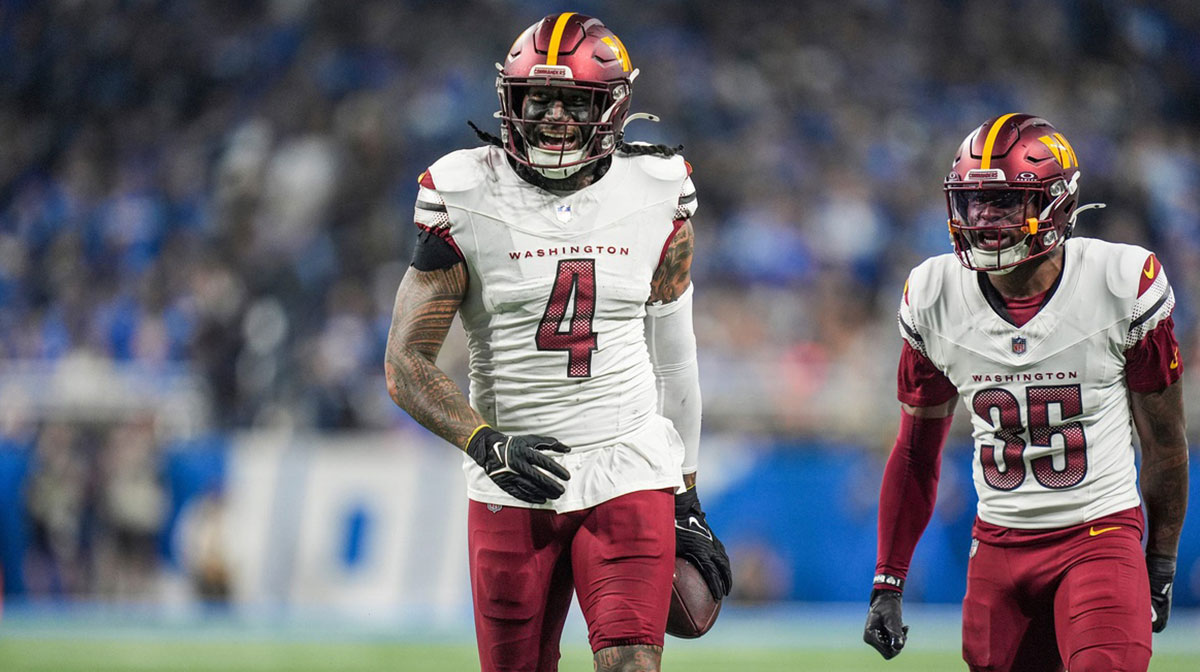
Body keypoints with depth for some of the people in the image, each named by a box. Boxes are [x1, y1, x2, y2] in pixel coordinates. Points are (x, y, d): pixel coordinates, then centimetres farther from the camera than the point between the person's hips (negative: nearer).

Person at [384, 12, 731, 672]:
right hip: (513, 487, 0)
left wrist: (687, 502, 14)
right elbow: (406, 364, -5)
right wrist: (485, 443, -20)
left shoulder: (656, 202, 4)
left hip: (629, 475, 1)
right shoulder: (467, 202, -4)